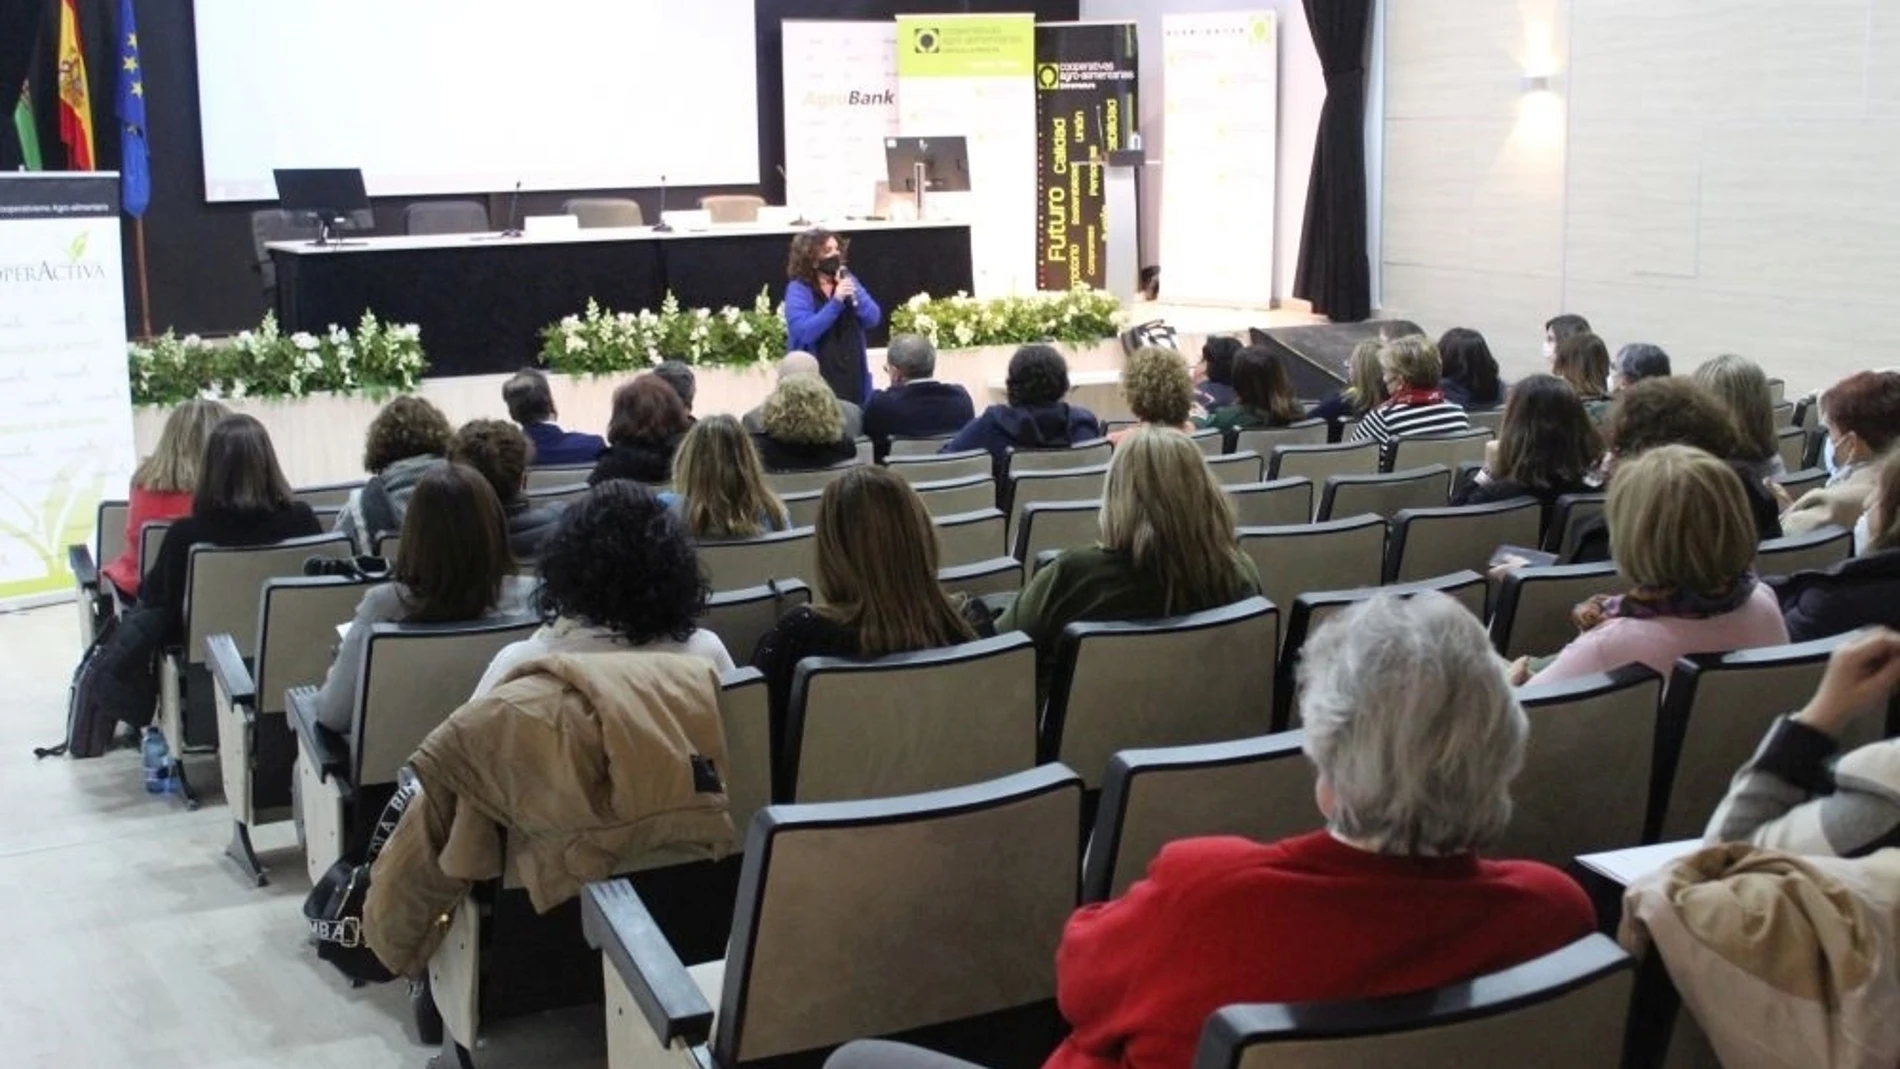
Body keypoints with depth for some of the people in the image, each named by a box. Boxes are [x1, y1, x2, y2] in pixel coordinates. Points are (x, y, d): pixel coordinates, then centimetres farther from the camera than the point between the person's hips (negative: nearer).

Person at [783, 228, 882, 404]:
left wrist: (853, 294, -13)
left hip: (853, 378, 5)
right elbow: (804, 332, -21)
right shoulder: (798, 290, -7)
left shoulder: (847, 281, 10)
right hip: (818, 380, -5)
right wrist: (836, 302, -23)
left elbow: (873, 319, 2)